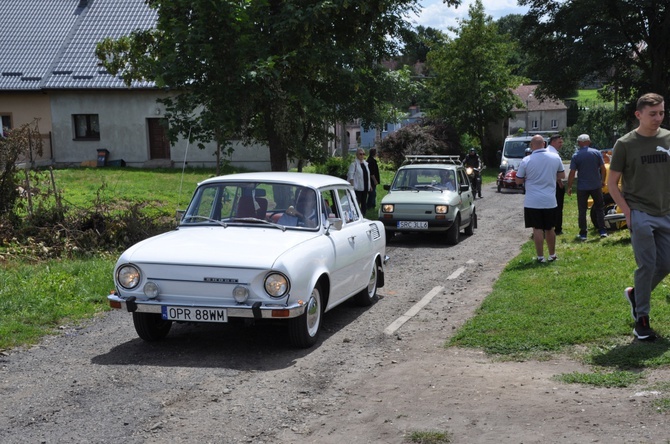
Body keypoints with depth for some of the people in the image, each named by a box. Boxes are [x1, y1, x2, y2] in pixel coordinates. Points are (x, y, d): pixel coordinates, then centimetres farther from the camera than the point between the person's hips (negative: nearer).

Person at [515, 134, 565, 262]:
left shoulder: (526, 161, -11)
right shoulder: (555, 158, -1)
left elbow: (518, 181, -2)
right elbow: (562, 175, 11)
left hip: (533, 202, -3)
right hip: (550, 200, 3)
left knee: (537, 229, 2)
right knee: (550, 229, 16)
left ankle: (540, 257, 3)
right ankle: (552, 255, 26)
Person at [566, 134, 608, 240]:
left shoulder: (575, 156, -7)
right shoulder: (596, 153, -3)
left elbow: (572, 173, -9)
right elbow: (603, 169, -2)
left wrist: (569, 187, 0)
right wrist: (603, 180, 13)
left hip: (582, 187, -1)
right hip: (596, 186, 1)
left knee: (582, 211, 6)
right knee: (599, 208, 15)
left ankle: (583, 233, 6)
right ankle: (602, 231, 13)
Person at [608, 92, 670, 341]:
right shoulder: (625, 144, -5)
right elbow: (612, 183, -2)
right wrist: (627, 212, -10)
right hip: (640, 215, -5)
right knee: (647, 265, -5)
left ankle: (635, 294, 32)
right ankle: (642, 319, 7)